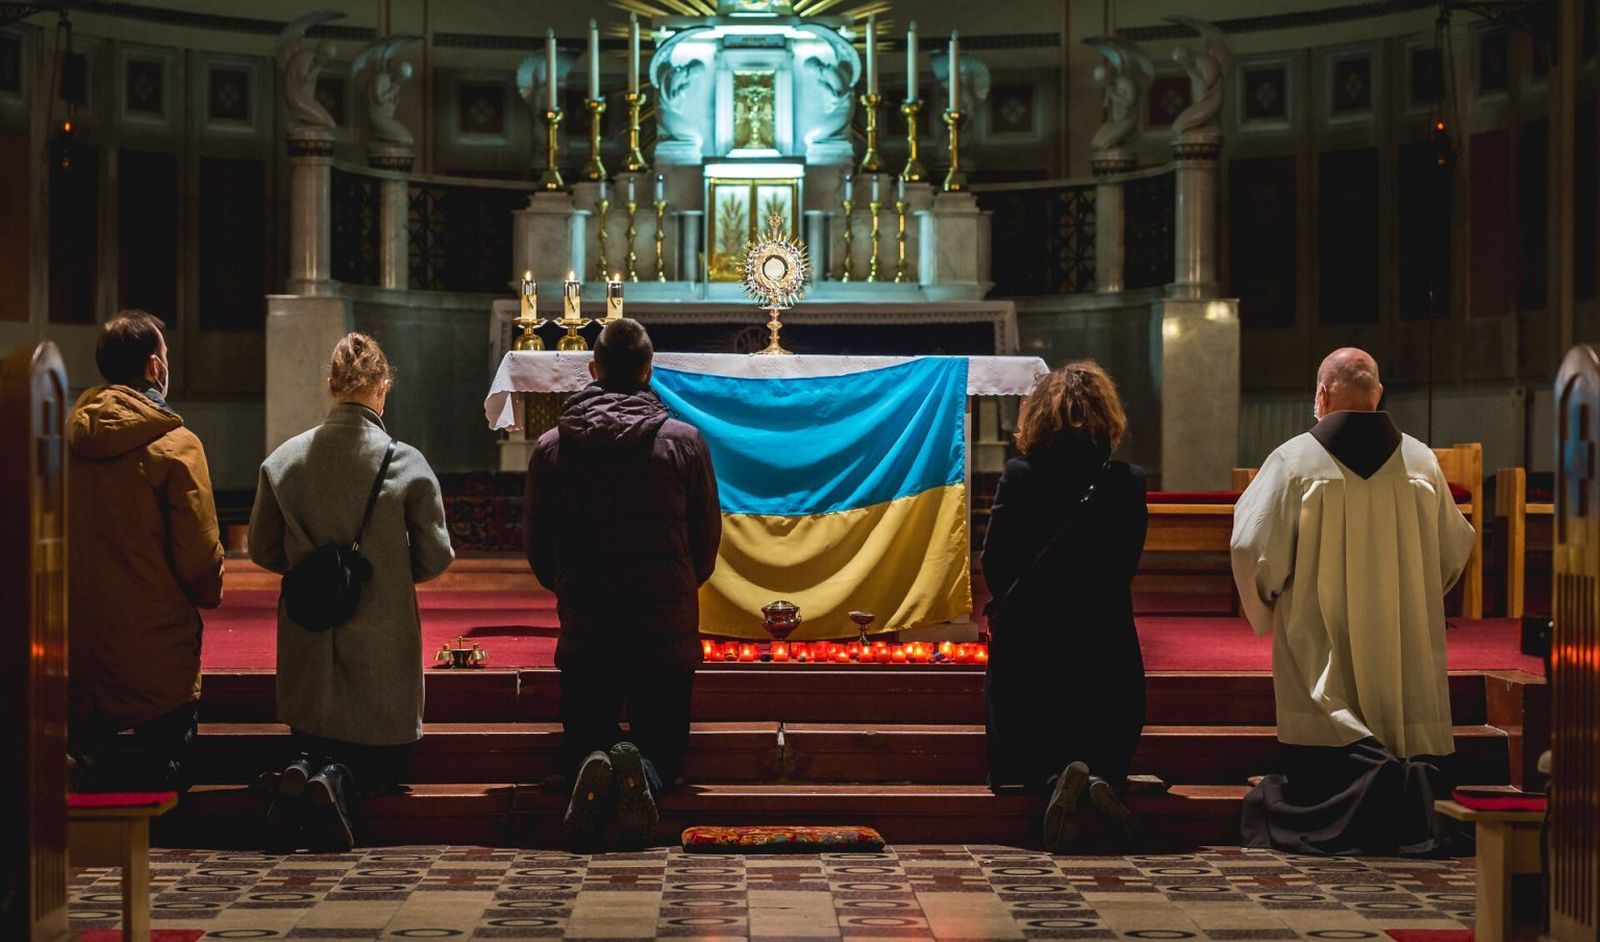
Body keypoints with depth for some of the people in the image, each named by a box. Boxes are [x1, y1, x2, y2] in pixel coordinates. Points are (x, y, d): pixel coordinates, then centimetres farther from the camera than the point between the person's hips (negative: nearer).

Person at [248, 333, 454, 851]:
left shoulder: (282, 460, -4)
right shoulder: (406, 463, -12)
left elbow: (263, 549, 5)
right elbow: (435, 558, -6)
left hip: (307, 643, 3)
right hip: (383, 640, -2)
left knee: (313, 742, 22)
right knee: (382, 762, 15)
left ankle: (303, 770, -14)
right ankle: (339, 779, -19)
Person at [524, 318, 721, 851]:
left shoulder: (551, 447, -1)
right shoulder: (684, 441, -3)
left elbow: (536, 545, 7)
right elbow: (708, 538, 5)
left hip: (584, 632, 1)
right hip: (668, 632, 0)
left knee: (581, 742, 17)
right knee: (664, 747, 14)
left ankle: (592, 770, -21)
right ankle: (642, 776, -23)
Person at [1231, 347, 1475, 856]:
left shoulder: (1294, 459, -9)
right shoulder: (1421, 461, 2)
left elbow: (1252, 547, -9)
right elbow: (1455, 549, 10)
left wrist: (1266, 602, 10)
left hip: (1322, 639, -3)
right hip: (1405, 639, 3)